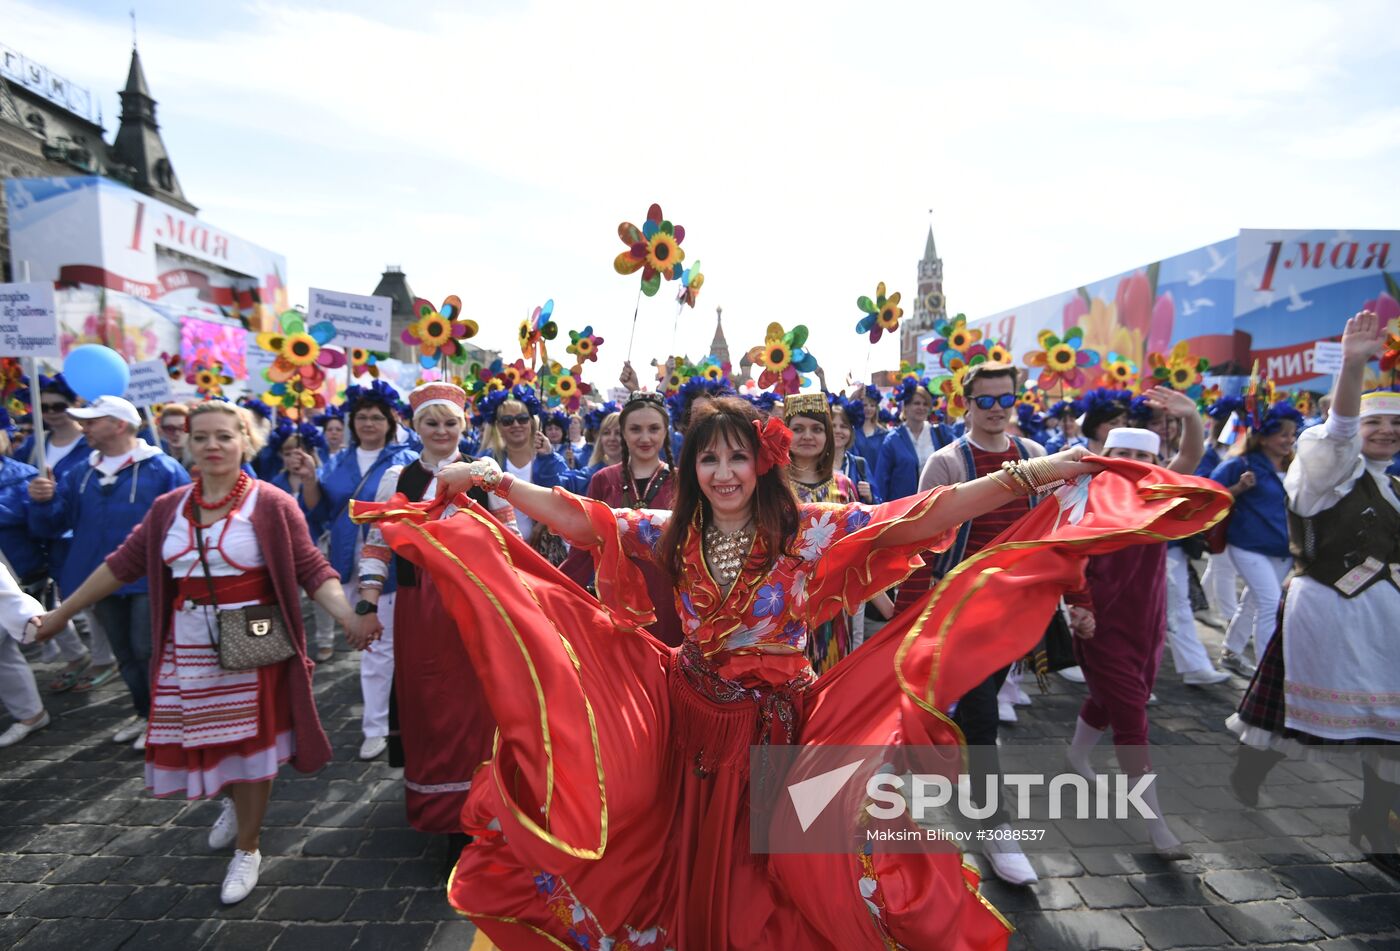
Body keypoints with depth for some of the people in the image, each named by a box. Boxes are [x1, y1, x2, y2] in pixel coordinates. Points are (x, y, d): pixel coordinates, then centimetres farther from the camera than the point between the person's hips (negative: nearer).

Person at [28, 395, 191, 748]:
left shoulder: (163, 469, -12)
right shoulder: (81, 473, 8)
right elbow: (51, 526, 9)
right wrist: (42, 502, -12)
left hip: (149, 580, -6)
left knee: (148, 651, -2)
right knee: (125, 655, 17)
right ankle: (145, 712, 34)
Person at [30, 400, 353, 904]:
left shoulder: (272, 504, -11)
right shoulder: (168, 507, 3)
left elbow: (312, 570, -14)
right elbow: (123, 564, 13)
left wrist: (353, 618, -27)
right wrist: (62, 612, 18)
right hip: (188, 648, 5)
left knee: (250, 742, 5)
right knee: (203, 739, 16)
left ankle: (247, 849, 27)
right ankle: (235, 802, 49)